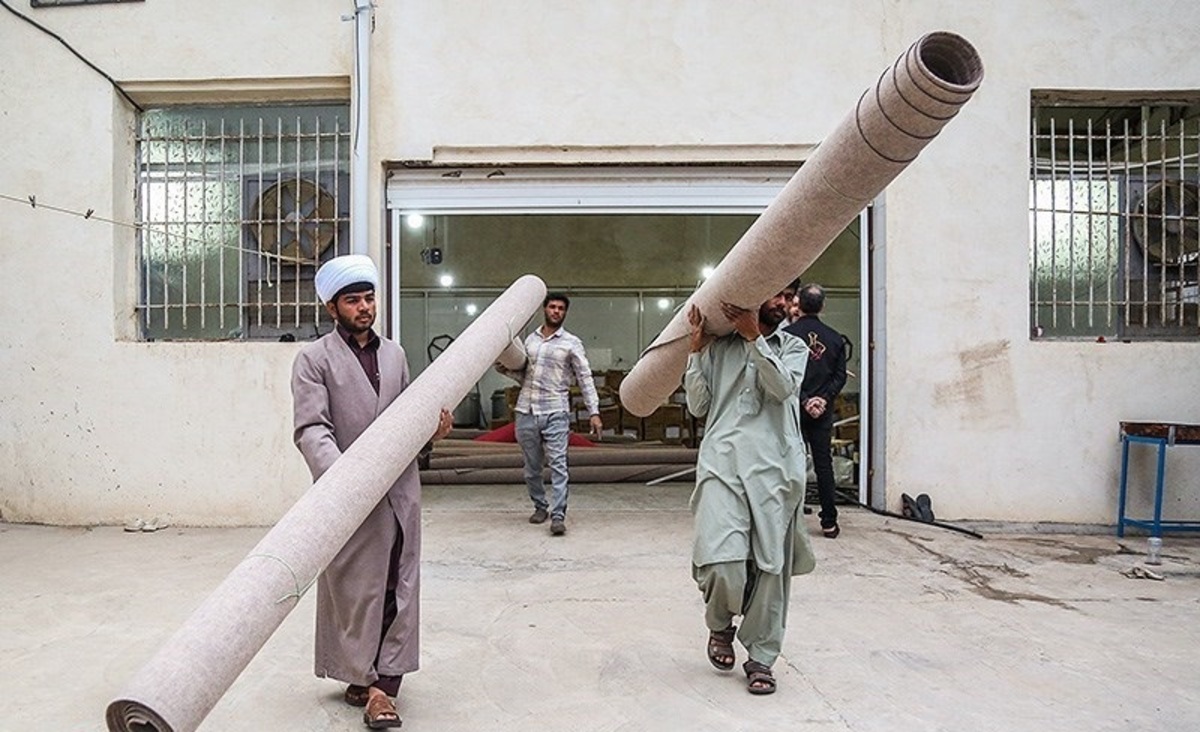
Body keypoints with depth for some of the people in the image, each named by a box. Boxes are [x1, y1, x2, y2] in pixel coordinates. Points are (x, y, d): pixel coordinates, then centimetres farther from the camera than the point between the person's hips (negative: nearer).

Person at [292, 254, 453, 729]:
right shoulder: (314, 359, -2)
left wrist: (432, 425, -2)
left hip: (400, 491, 5)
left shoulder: (394, 353, 15)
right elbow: (311, 428, -13)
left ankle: (382, 683, 16)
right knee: (356, 592, 6)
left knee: (399, 590, 6)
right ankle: (361, 677, 24)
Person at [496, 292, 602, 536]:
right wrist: (504, 368, 0)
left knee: (558, 464, -10)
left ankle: (558, 515, -9)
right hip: (526, 410, 4)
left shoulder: (571, 343, 3)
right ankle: (540, 506, 27)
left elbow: (585, 379, 0)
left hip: (555, 411, -4)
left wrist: (594, 412, -8)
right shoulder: (530, 339, 14)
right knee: (531, 466, 11)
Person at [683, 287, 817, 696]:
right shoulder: (719, 347, 15)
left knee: (771, 565, 3)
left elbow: (783, 387, -4)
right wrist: (696, 350, 4)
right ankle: (720, 625, 20)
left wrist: (754, 337, -9)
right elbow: (698, 407, 10)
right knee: (722, 562, -13)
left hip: (775, 466, 1)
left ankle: (760, 658, 21)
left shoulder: (793, 347, 17)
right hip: (723, 462, -1)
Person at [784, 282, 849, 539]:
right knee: (824, 464, 9)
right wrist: (824, 398, -4)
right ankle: (829, 523, 13)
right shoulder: (835, 338, 5)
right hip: (823, 411, 3)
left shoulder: (788, 334, -7)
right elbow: (840, 375, 1)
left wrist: (804, 400, -8)